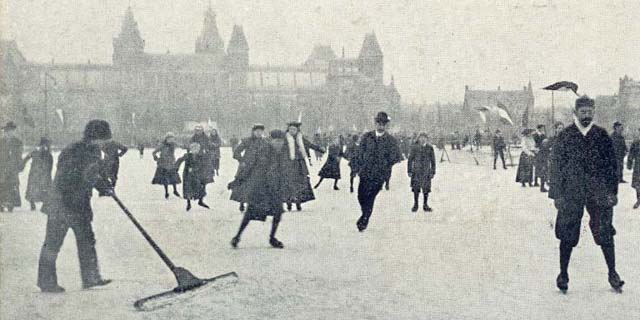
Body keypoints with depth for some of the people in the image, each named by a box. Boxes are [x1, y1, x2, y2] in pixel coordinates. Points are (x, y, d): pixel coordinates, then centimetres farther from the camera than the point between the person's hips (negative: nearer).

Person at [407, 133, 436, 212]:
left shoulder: (430, 148, 5)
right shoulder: (414, 148, 2)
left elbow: (433, 161, 9)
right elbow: (410, 160, 5)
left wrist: (433, 172, 4)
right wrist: (409, 171, 0)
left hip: (426, 172, 1)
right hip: (416, 171, -1)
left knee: (426, 189, 2)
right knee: (416, 188, -2)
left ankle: (425, 205, 12)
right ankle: (415, 205, 10)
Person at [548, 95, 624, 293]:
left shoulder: (602, 136, 5)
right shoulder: (564, 137, 1)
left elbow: (612, 164, 8)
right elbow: (556, 167, 1)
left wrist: (612, 191, 1)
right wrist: (557, 194, -4)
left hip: (599, 193, 1)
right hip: (571, 193, -1)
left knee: (605, 234, 1)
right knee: (567, 236, 3)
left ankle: (612, 273, 16)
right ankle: (563, 274, 17)